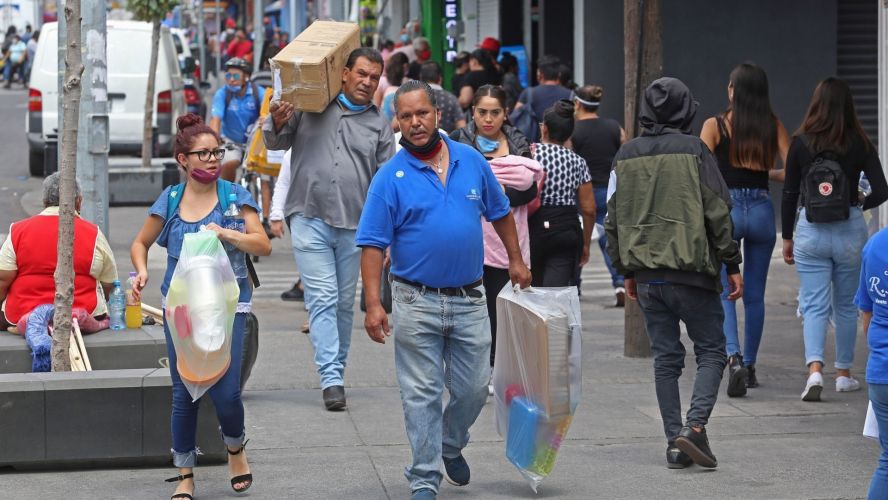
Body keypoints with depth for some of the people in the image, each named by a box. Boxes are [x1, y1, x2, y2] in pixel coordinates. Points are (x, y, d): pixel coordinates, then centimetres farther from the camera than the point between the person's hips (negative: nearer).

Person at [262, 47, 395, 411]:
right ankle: (331, 377, -11)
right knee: (322, 299, -7)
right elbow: (275, 143, 12)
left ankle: (336, 370, 21)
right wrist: (277, 123, -11)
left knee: (345, 303, 9)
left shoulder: (379, 124, 10)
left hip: (355, 227, 2)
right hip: (310, 220, -2)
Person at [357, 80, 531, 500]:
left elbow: (499, 213, 18)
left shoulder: (471, 161, 3)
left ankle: (451, 447, 37)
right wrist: (373, 303, -16)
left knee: (473, 389, 9)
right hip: (416, 303, -3)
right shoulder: (391, 177, -7)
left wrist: (516, 260, 18)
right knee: (422, 395, 1)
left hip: (469, 300, 3)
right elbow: (373, 245, -9)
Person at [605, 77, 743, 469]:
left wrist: (626, 271, 19)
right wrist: (732, 265, 0)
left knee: (665, 357, 11)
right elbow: (718, 213, -8)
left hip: (647, 275, 4)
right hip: (691, 272, -4)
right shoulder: (694, 151, -7)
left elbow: (613, 220, 11)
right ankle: (694, 426, -13)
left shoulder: (625, 156, 7)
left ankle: (675, 443, 8)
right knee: (711, 351, 6)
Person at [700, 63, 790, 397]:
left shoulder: (715, 126, -4)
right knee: (755, 294, 14)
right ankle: (749, 366, 21)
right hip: (762, 209, 3)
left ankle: (734, 357, -21)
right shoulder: (773, 126, 3)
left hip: (726, 209, -3)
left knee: (723, 292, 0)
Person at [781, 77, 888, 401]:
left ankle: (815, 369, -18)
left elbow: (790, 194, 0)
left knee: (814, 305, 1)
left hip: (811, 229, -1)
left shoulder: (801, 142, -4)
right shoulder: (860, 144, -3)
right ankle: (843, 373, 24)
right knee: (846, 305, 16)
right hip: (850, 230, 1)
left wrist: (787, 237, 9)